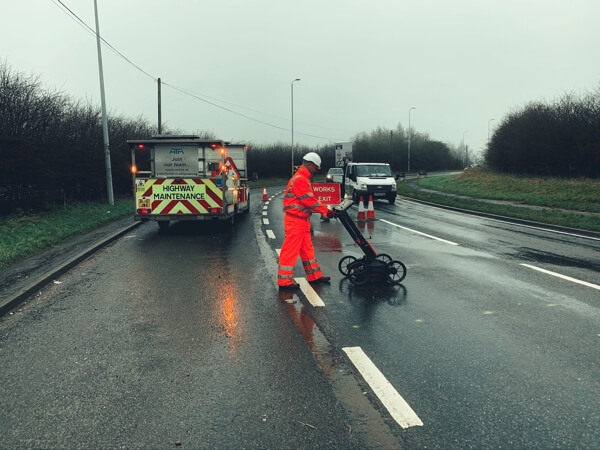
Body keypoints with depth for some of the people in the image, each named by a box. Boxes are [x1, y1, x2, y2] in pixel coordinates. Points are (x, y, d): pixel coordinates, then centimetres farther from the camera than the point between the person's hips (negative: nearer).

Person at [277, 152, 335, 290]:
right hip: (295, 220, -11)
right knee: (291, 249, -5)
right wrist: (326, 211, -14)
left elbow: (309, 200, 17)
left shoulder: (303, 179, 18)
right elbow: (310, 200, -20)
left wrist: (325, 209, 8)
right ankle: (284, 281, 2)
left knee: (307, 249, 15)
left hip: (302, 220, 11)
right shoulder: (299, 179, -17)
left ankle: (314, 276, 24)